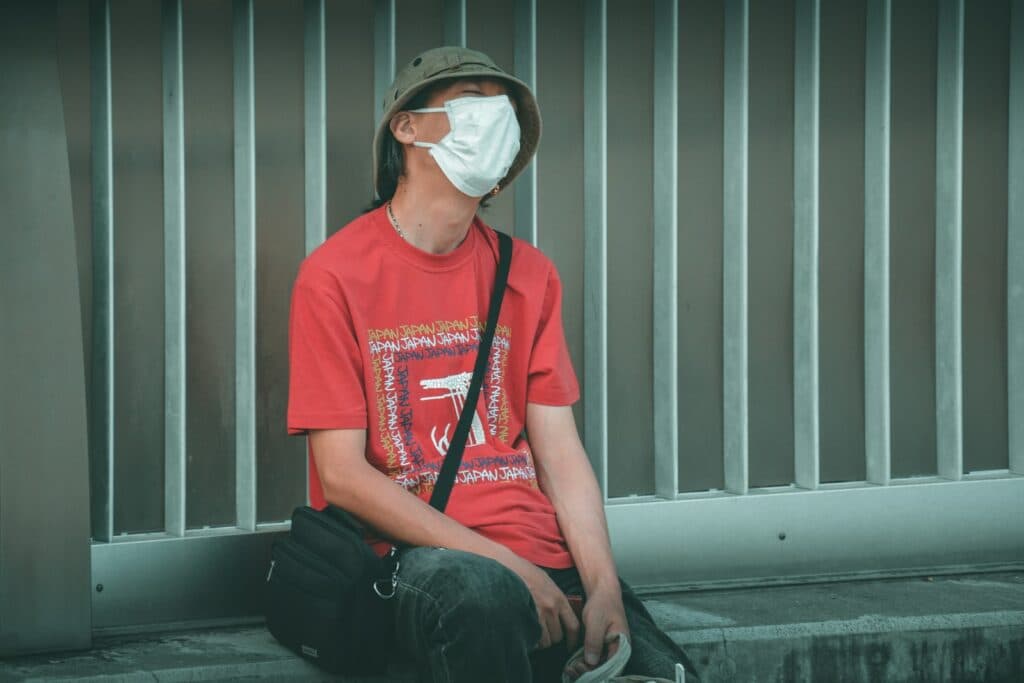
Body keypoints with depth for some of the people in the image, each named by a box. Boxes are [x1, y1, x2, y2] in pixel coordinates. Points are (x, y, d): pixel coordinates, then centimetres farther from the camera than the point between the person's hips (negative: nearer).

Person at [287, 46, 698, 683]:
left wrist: (605, 590, -7)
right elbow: (342, 475, -7)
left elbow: (561, 455, 12)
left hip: (543, 559, 4)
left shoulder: (528, 276, 16)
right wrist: (505, 564, -14)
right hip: (409, 561, -4)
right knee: (478, 590, -38)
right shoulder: (335, 277, 0)